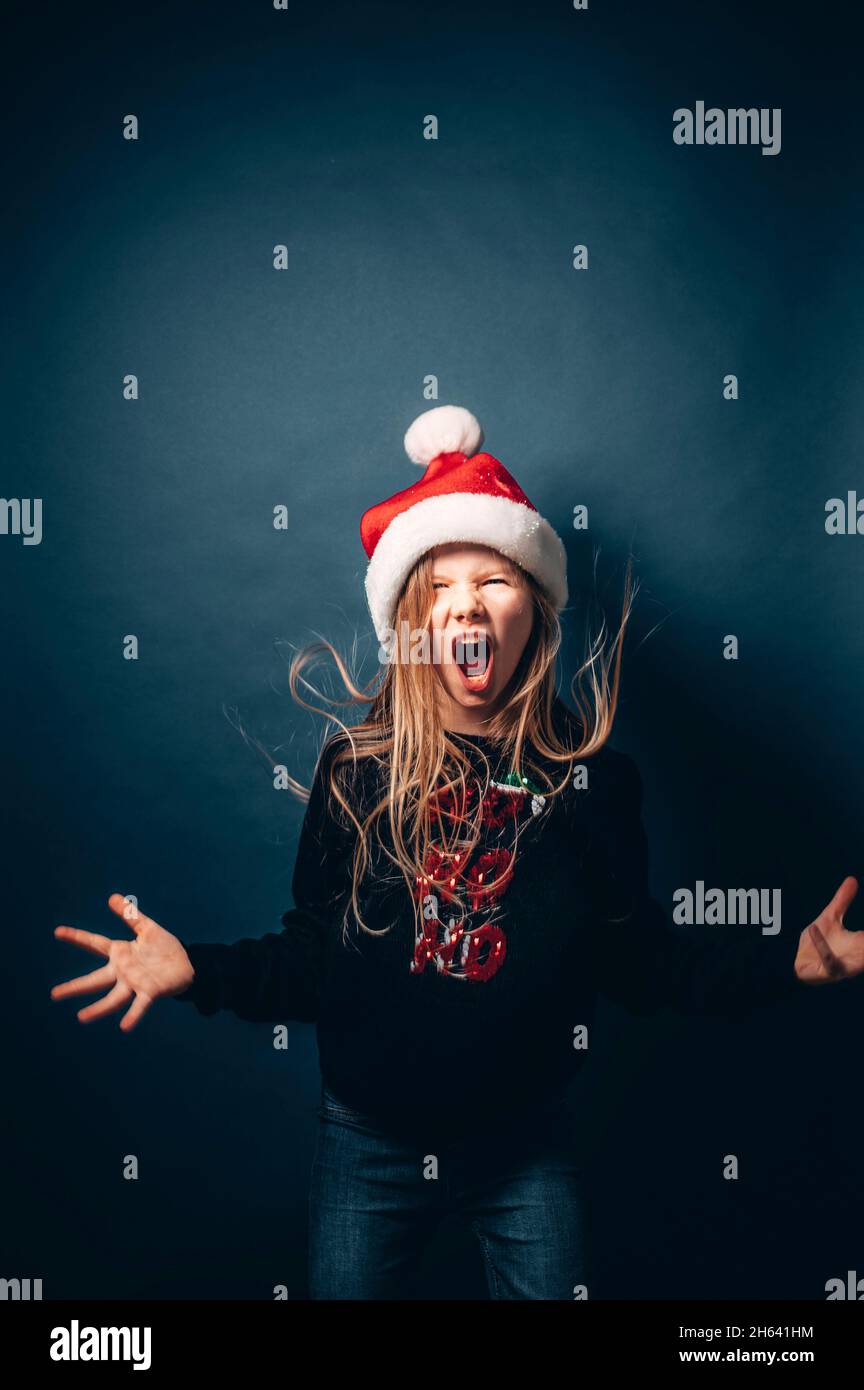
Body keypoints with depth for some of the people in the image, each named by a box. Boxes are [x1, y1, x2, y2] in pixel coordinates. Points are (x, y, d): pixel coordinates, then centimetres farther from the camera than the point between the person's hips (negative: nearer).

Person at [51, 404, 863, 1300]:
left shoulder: (590, 775, -8)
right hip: (367, 1147, 0)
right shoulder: (358, 766, -10)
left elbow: (636, 959, -4)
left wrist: (790, 963, -14)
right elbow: (312, 959, -7)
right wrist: (198, 970, -22)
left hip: (527, 1145, 1)